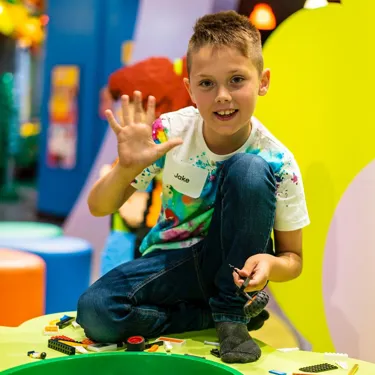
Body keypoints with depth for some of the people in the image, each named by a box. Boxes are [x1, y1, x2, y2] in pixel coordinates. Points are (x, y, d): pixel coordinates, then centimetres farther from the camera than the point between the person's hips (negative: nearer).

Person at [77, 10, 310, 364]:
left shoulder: (277, 161, -17)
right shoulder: (169, 131, -16)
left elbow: (293, 258, -7)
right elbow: (98, 207, -11)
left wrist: (271, 264, -32)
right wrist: (126, 168, -33)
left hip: (233, 265, -1)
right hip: (173, 264, 2)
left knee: (249, 170, -27)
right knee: (95, 310, -26)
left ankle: (232, 311, -14)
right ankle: (214, 315, -6)